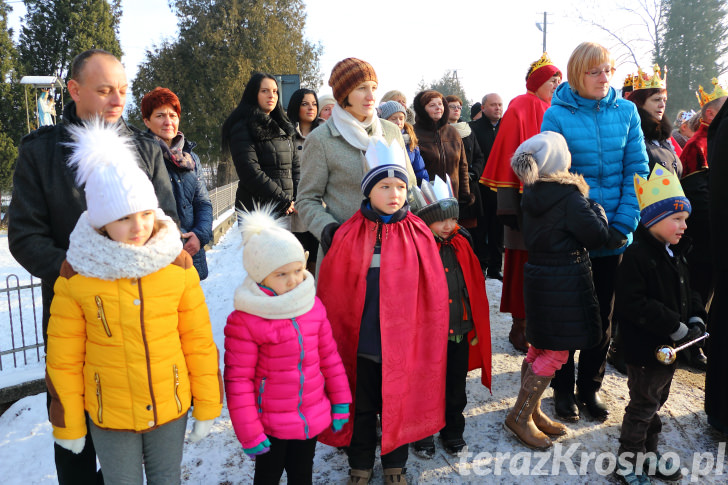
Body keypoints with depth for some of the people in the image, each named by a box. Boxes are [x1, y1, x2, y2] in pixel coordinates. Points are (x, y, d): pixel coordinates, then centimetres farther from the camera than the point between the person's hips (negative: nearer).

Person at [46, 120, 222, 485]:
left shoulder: (177, 264, -11)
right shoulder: (75, 275, -13)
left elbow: (199, 340, -6)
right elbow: (63, 358, -5)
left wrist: (207, 406, 0)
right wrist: (68, 424, 2)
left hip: (171, 408, 1)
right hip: (109, 416, 0)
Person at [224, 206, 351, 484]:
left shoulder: (313, 306, -4)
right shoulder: (244, 321, -20)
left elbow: (329, 356, 4)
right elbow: (238, 380, -16)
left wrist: (340, 402, 7)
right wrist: (249, 433, -13)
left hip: (312, 418, 4)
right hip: (271, 424, -4)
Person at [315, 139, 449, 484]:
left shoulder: (418, 235, -6)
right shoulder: (349, 235, -6)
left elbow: (433, 292, -2)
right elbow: (330, 291, -1)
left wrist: (428, 335, -2)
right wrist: (332, 336, 1)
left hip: (403, 341, 0)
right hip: (359, 340, 0)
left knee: (398, 404, 16)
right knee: (361, 406, 18)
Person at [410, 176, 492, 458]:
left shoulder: (461, 246, 1)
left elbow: (475, 287, 8)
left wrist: (477, 328, 8)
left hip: (460, 333, 4)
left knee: (456, 387, 18)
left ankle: (453, 432, 39)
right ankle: (422, 435, 33)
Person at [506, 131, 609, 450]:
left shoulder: (531, 191, 4)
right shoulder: (569, 196, -18)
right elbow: (598, 236, -14)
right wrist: (596, 208, 4)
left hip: (538, 275, 8)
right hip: (564, 282, -8)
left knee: (539, 348, 17)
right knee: (556, 352, 2)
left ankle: (532, 411, 28)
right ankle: (520, 416, 7)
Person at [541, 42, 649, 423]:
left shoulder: (626, 111, 2)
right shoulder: (557, 115, -7)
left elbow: (637, 171, 1)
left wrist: (624, 224, -10)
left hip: (613, 237, 3)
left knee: (603, 314, 14)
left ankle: (590, 387, 32)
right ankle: (563, 388, 28)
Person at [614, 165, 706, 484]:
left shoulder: (674, 255, 7)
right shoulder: (636, 257, -22)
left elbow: (688, 293, 15)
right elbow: (632, 305, -28)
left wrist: (696, 320, -3)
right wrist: (676, 328, -25)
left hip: (671, 347, 8)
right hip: (646, 350, -8)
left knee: (656, 401, 22)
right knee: (643, 406, 5)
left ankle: (649, 451, 40)